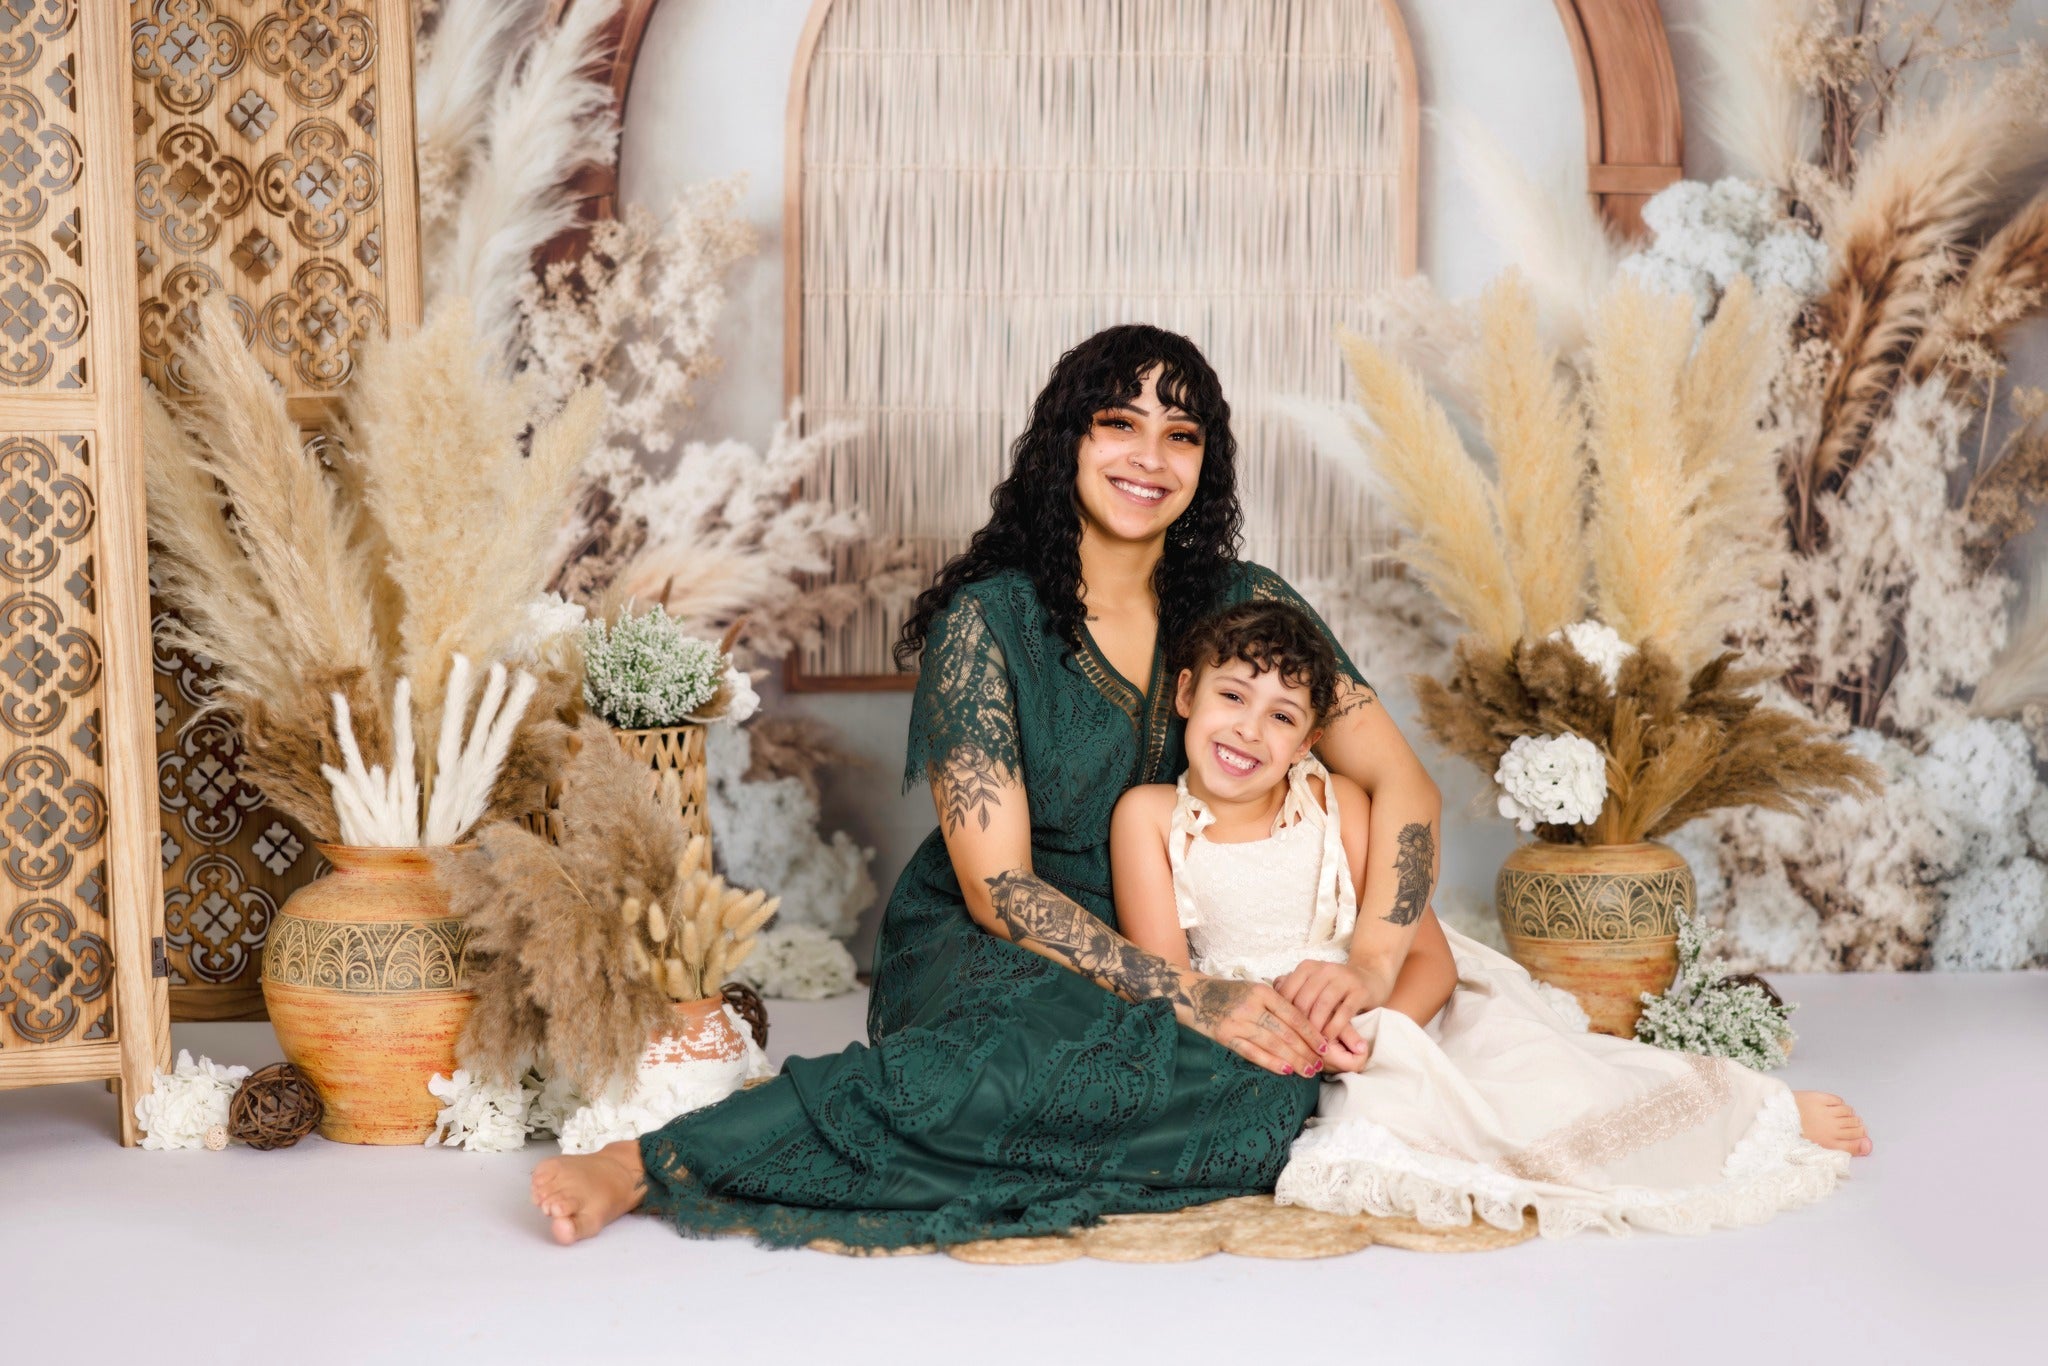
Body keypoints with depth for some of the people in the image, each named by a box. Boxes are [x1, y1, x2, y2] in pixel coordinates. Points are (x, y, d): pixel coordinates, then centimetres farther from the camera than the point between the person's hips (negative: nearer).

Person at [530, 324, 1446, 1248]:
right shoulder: (987, 619, -10)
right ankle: (656, 1163, -34)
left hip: (1174, 951, 4)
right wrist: (1185, 996, -25)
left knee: (1268, 1083, -33)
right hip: (982, 950, -4)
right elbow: (995, 886, -14)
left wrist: (1372, 964, -19)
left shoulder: (1242, 607, 1)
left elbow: (1401, 782, -1)